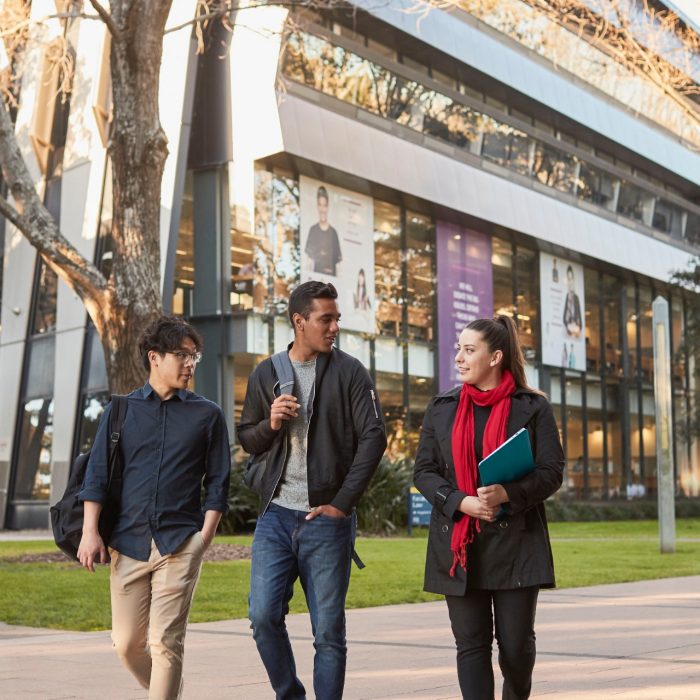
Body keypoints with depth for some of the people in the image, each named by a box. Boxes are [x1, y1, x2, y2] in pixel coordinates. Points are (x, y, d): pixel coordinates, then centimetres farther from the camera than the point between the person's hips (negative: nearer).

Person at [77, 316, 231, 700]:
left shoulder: (207, 415, 7)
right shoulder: (120, 410, 9)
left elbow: (217, 481, 6)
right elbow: (97, 474, 7)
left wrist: (205, 535, -4)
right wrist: (90, 532, -2)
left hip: (180, 543, -2)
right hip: (128, 542, 2)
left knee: (165, 642, -8)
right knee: (127, 642, 7)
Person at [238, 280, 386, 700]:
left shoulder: (349, 372, 1)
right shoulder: (266, 374, 10)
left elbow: (374, 437, -5)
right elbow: (248, 441, 15)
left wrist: (343, 504, -10)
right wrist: (270, 424, -8)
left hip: (327, 519, -2)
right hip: (276, 516, 3)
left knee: (329, 630, 2)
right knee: (264, 616, -3)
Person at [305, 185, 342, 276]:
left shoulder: (333, 232, 7)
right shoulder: (313, 230, 5)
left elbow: (338, 260, 8)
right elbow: (309, 256, 5)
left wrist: (337, 277, 1)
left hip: (331, 275, 1)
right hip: (316, 274, -1)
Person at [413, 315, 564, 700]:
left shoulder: (533, 407, 2)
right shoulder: (441, 408, 9)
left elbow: (551, 471, -2)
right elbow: (424, 471, 6)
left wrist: (508, 494, -20)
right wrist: (460, 502, -13)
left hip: (515, 541, -2)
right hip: (458, 544, 2)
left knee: (516, 642, 5)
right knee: (471, 643, 0)